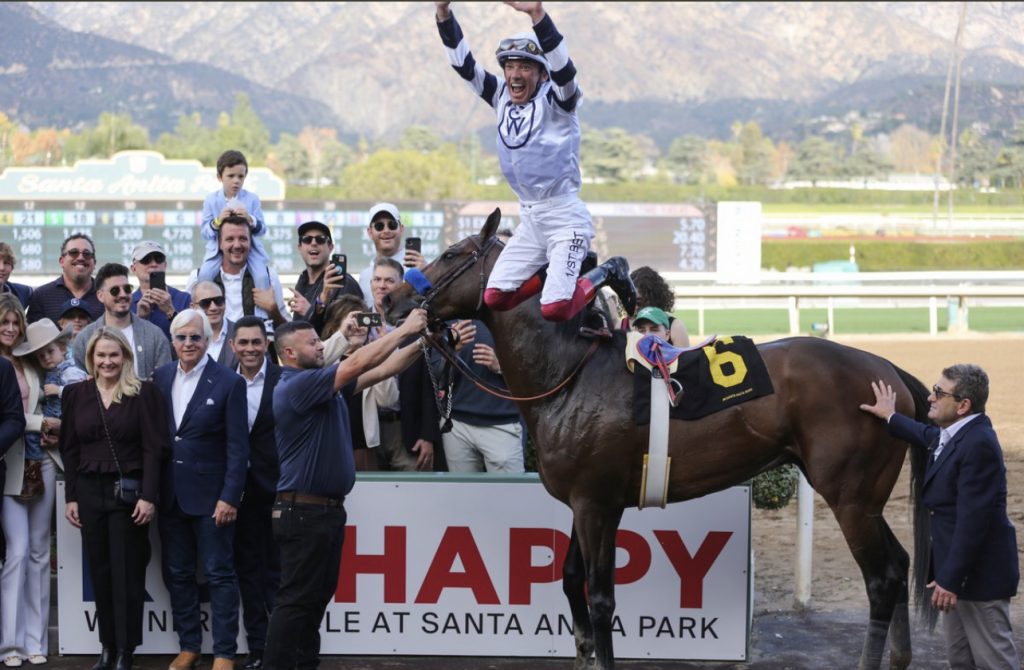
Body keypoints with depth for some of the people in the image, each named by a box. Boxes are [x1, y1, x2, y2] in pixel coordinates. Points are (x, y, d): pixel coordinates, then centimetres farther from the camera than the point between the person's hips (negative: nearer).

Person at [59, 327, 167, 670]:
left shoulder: (143, 392, -4)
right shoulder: (76, 393, 6)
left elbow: (153, 448, -7)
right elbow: (70, 449, 8)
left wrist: (148, 496, -14)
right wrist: (70, 497, 3)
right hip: (90, 491, 3)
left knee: (127, 573, -1)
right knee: (100, 571, 7)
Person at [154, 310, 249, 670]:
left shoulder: (228, 382, -8)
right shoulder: (161, 377, 5)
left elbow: (238, 446, -9)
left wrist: (230, 497, -14)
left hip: (210, 495, -5)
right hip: (170, 494, 5)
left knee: (219, 574, 2)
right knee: (177, 574, 11)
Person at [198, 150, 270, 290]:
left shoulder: (252, 199, 1)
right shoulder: (211, 200, 0)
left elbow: (262, 230, -3)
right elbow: (205, 233, -4)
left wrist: (250, 220, -23)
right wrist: (217, 221, -23)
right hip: (218, 250, 0)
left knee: (262, 276, -22)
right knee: (204, 275, -23)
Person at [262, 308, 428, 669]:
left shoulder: (324, 385, 12)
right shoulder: (297, 385, -16)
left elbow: (377, 372, 13)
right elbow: (359, 363, -20)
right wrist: (404, 329, -14)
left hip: (328, 509, 10)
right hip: (303, 511, -10)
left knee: (318, 595, 13)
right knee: (297, 599, -8)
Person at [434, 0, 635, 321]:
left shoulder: (555, 100, -10)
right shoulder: (501, 97, 7)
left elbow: (563, 69, -30)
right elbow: (463, 63, 1)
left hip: (564, 215, -7)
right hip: (529, 219, 7)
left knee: (555, 309, -20)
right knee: (495, 298, -2)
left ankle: (606, 273, 9)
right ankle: (561, 269, 17)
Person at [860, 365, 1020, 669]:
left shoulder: (978, 444, -24)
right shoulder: (953, 434, 7)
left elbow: (972, 521, -27)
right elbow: (928, 436, 35)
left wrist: (950, 579, -26)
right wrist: (891, 418, 43)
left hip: (979, 573, -11)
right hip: (955, 567, 11)